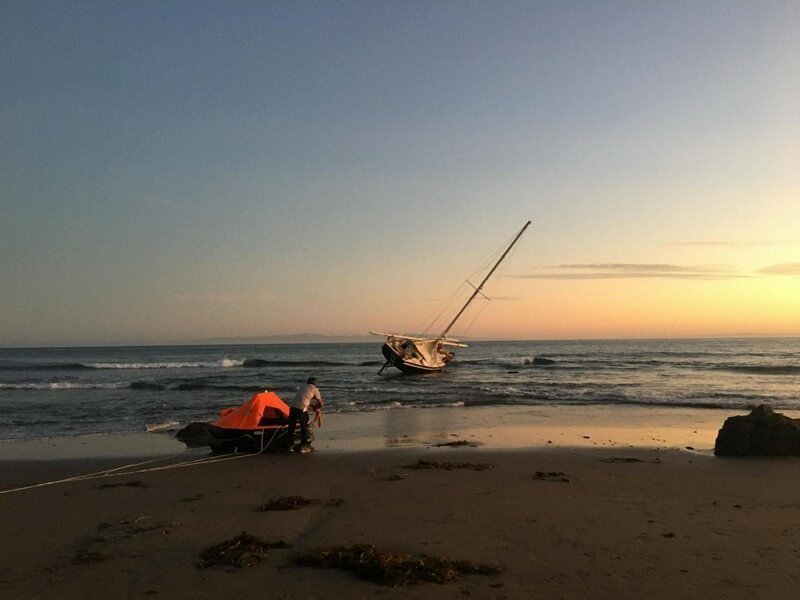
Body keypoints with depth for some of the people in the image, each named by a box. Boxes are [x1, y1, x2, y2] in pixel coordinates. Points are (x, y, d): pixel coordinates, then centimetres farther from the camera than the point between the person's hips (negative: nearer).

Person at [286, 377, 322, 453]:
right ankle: (303, 446, 14)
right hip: (302, 409, -5)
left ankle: (290, 446, 17)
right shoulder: (314, 389, 12)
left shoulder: (303, 387, 28)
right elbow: (320, 404, 16)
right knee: (304, 427, 10)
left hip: (293, 407, 5)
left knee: (291, 427, 12)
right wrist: (316, 407, 35)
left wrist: (312, 405, 44)